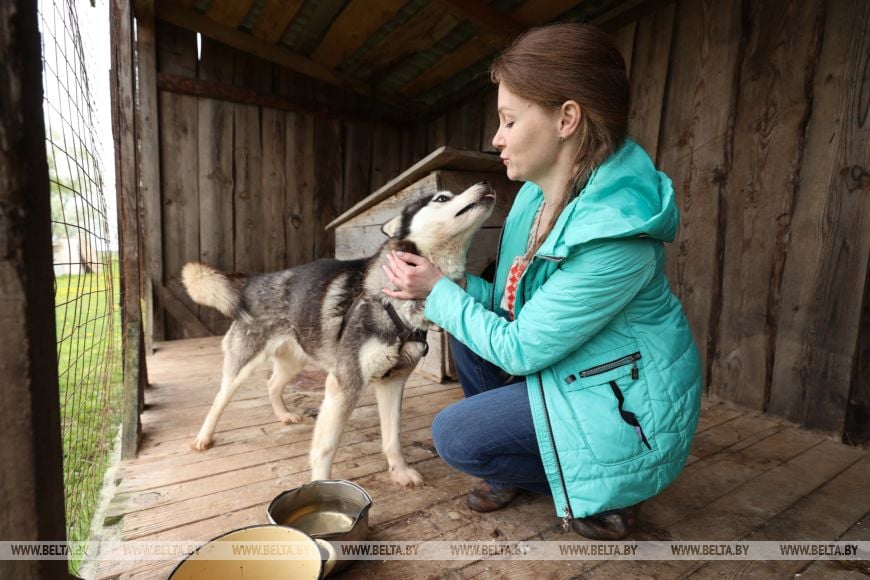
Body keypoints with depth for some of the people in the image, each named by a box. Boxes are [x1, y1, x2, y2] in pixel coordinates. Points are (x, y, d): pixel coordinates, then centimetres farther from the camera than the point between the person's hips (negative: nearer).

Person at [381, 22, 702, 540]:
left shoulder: (615, 233, -32)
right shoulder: (542, 190, -5)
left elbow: (520, 351, -24)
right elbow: (516, 303, 3)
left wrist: (439, 292, -16)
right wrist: (451, 286, -10)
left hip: (622, 402, -8)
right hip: (569, 364, 8)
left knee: (454, 436, -12)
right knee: (469, 324, 2)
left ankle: (602, 491, 9)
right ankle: (511, 468, 17)